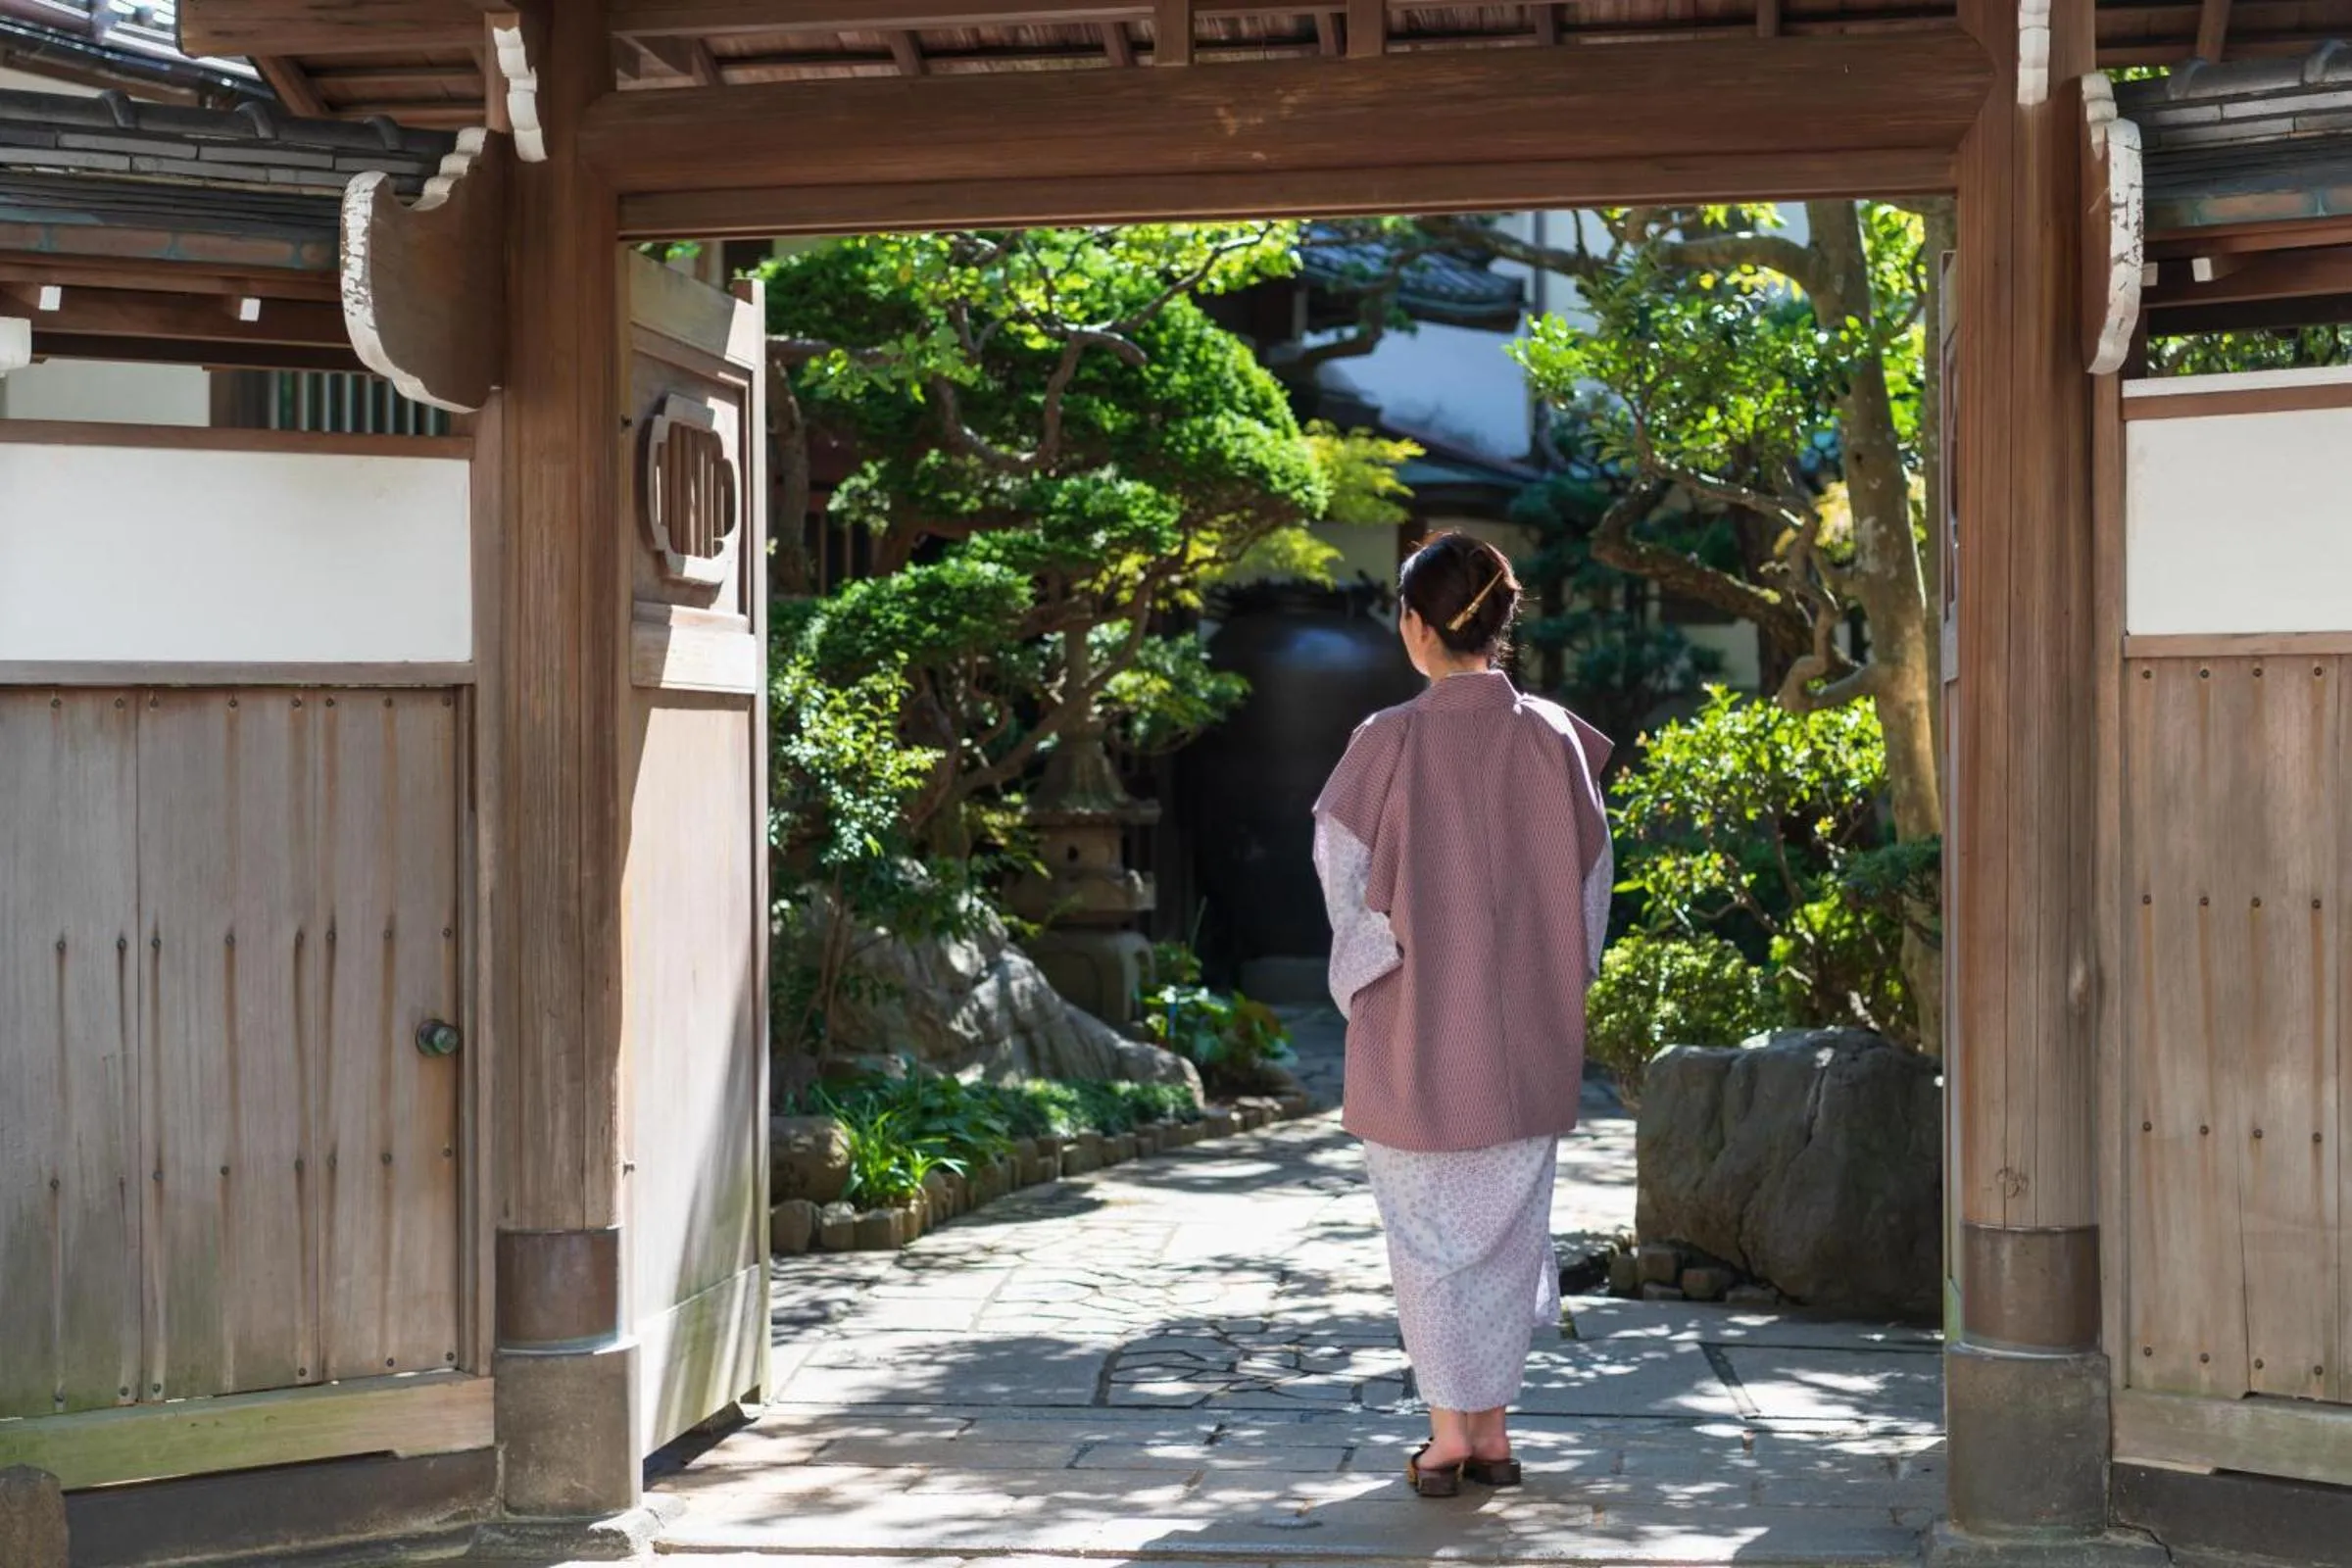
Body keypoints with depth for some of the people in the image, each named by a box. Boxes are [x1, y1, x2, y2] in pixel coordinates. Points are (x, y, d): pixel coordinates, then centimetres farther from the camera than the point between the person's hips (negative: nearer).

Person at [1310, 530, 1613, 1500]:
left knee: (1430, 1228, 8)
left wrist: (1361, 986, 7)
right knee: (1507, 1223, 14)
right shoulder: (1554, 738, -4)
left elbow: (1346, 875, -8)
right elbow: (1589, 881, 3)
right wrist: (1552, 984, 14)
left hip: (1419, 1022, -3)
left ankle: (1449, 1435, 11)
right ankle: (1491, 1430, 21)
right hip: (1529, 1027, 3)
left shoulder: (1391, 742, -14)